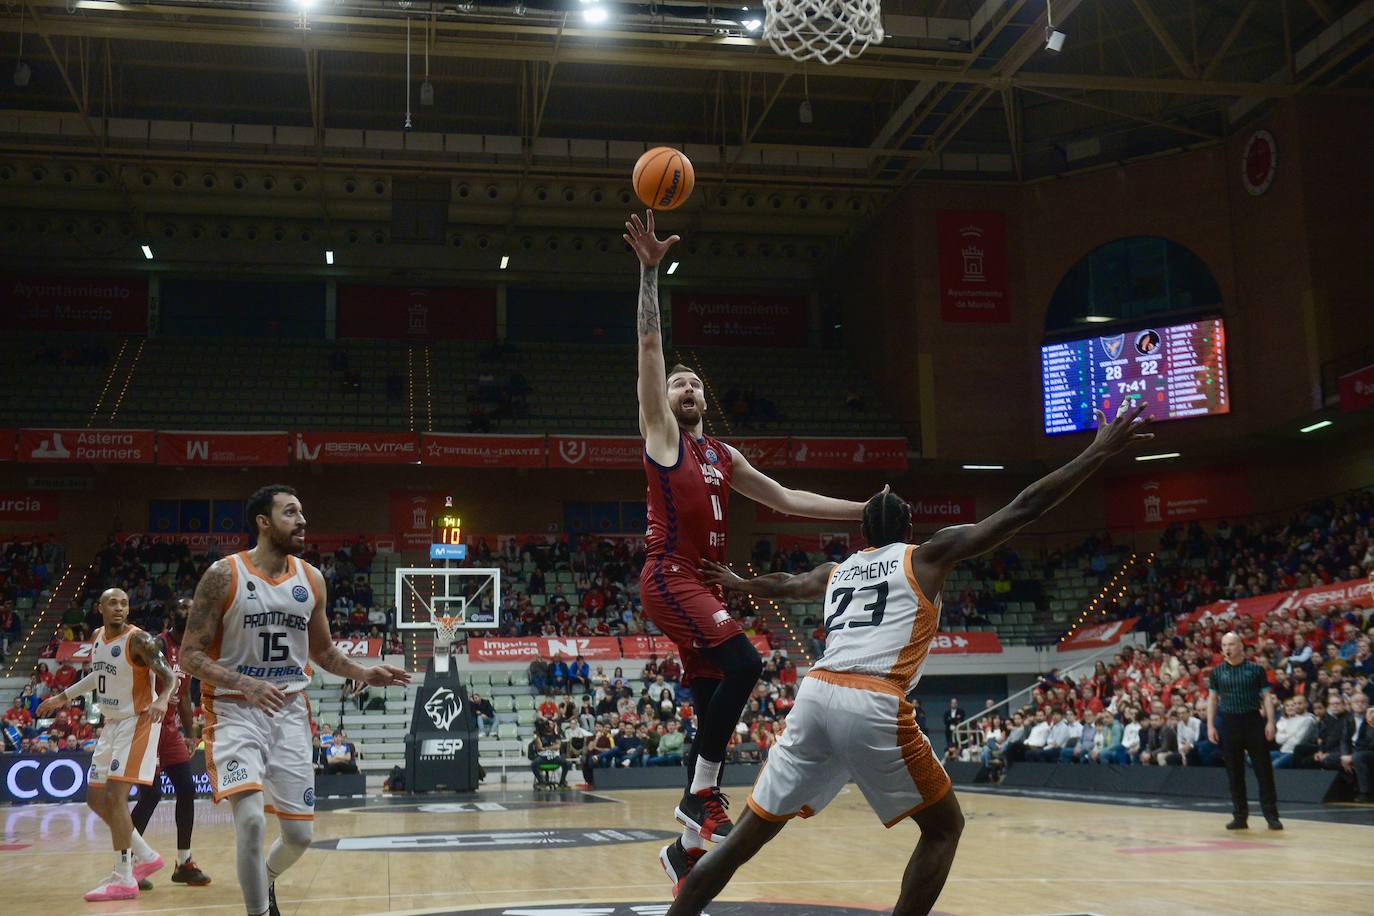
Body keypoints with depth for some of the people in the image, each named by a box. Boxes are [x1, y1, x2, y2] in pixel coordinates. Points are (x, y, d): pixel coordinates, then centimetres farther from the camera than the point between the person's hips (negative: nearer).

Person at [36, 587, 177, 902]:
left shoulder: (139, 640, -17)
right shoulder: (97, 638, 6)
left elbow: (169, 676, -24)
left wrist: (162, 699, -44)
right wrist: (64, 696, 27)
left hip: (137, 723, -8)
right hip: (112, 724, 9)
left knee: (115, 796, -15)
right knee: (95, 799, 9)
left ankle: (124, 880, -8)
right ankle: (146, 857, 22)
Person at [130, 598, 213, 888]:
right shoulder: (158, 644, -14)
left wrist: (189, 734, 17)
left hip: (170, 728, 8)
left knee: (187, 790, 5)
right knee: (151, 794, -10)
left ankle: (184, 863, 12)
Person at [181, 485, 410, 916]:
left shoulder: (312, 579, 4)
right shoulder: (224, 575, -11)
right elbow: (190, 655, -11)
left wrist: (363, 674, -1)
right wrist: (245, 684, -25)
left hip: (291, 711, 5)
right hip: (235, 711, -4)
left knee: (299, 834, 7)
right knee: (250, 819, -24)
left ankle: (266, 879, 40)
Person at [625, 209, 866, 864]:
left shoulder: (724, 457, 22)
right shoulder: (660, 433, 5)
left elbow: (785, 498, 23)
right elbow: (650, 347, -6)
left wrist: (864, 510, 18)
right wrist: (650, 271, -15)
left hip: (705, 583, 7)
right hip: (669, 576, -7)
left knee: (711, 703, 6)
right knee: (744, 661, -25)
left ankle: (690, 844, 14)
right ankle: (702, 793, -13)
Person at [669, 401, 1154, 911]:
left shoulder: (836, 571, 28)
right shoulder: (928, 556, 14)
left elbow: (779, 585, 49)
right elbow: (1022, 510, 9)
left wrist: (736, 583, 71)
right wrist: (1099, 452, 13)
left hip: (815, 696, 5)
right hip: (874, 706, -5)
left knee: (749, 834, 13)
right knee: (944, 826, 15)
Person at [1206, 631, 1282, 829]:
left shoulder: (1255, 669, 1)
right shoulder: (1217, 672, 6)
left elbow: (1267, 696, 1)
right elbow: (1212, 699, 9)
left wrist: (1270, 722, -10)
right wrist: (1210, 725, 1)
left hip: (1253, 721, -2)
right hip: (1229, 723, 2)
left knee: (1264, 770, -2)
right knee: (1234, 773, 5)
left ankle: (1271, 815, 2)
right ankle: (1240, 816, 12)